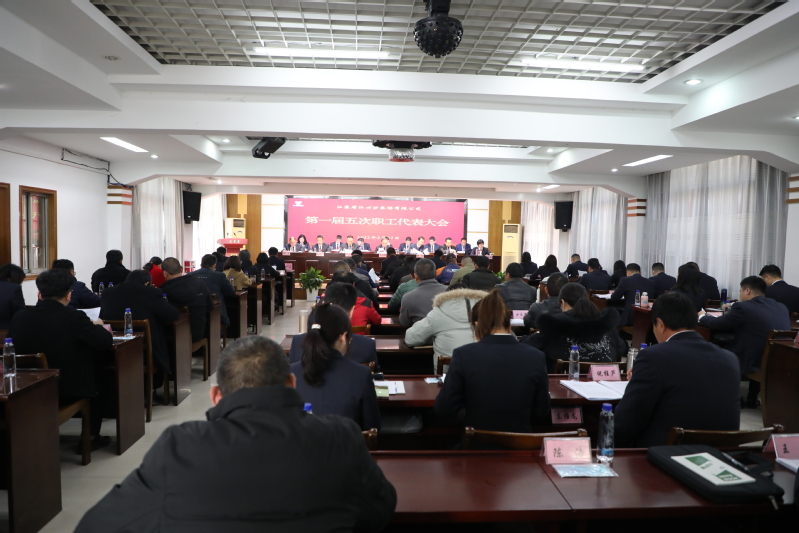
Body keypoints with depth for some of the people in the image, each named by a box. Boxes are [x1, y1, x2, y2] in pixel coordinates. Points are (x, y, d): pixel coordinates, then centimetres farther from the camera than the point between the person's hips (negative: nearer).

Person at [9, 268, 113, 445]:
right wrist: (98, 326, 4)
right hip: (70, 391, -5)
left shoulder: (20, 317, -8)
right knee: (102, 382, 24)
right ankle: (90, 437, 25)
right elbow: (105, 342, -17)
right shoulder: (75, 317, -21)